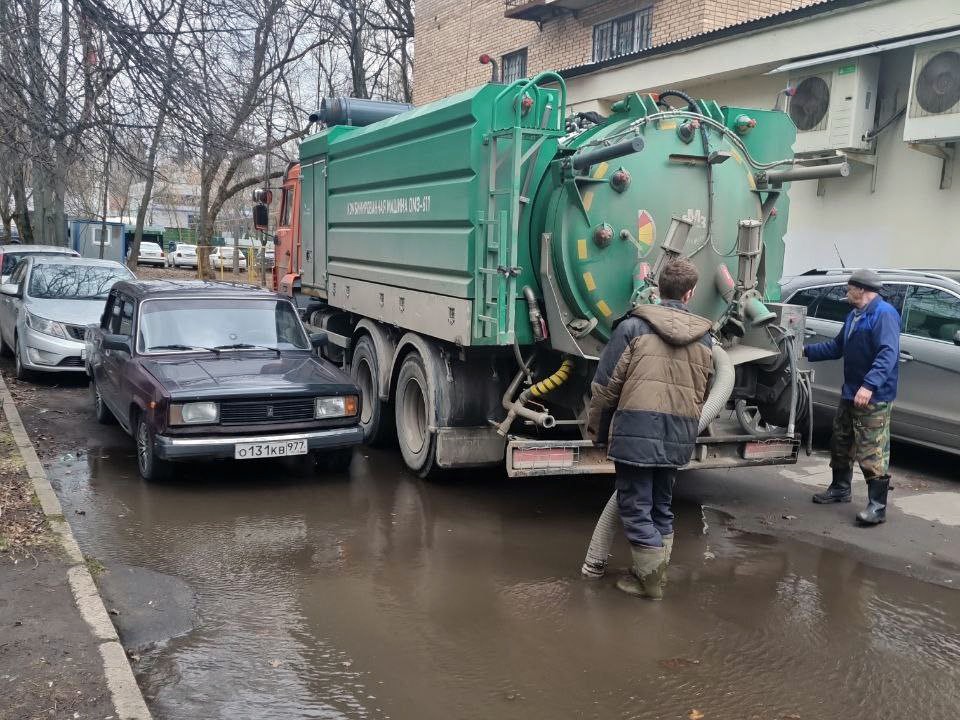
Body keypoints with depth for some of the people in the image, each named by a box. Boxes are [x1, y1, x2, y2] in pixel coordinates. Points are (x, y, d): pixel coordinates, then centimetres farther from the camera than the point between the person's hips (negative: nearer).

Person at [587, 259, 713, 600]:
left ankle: (649, 577, 10)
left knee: (636, 507, 6)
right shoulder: (704, 338, 11)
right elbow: (700, 393, 16)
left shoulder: (633, 326, -3)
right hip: (679, 436, 5)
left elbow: (606, 384, -3)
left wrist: (596, 427, 9)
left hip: (637, 430, -5)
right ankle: (658, 572, 27)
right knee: (662, 505, 19)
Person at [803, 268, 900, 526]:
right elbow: (837, 346, 26)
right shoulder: (854, 315, 16)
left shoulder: (884, 314, -17)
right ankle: (840, 489, 35)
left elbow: (888, 353, -28)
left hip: (874, 397, -10)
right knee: (841, 443, 20)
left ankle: (877, 505, -5)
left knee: (872, 451, -10)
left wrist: (870, 385, -38)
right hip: (850, 393, 10)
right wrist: (807, 351, 23)